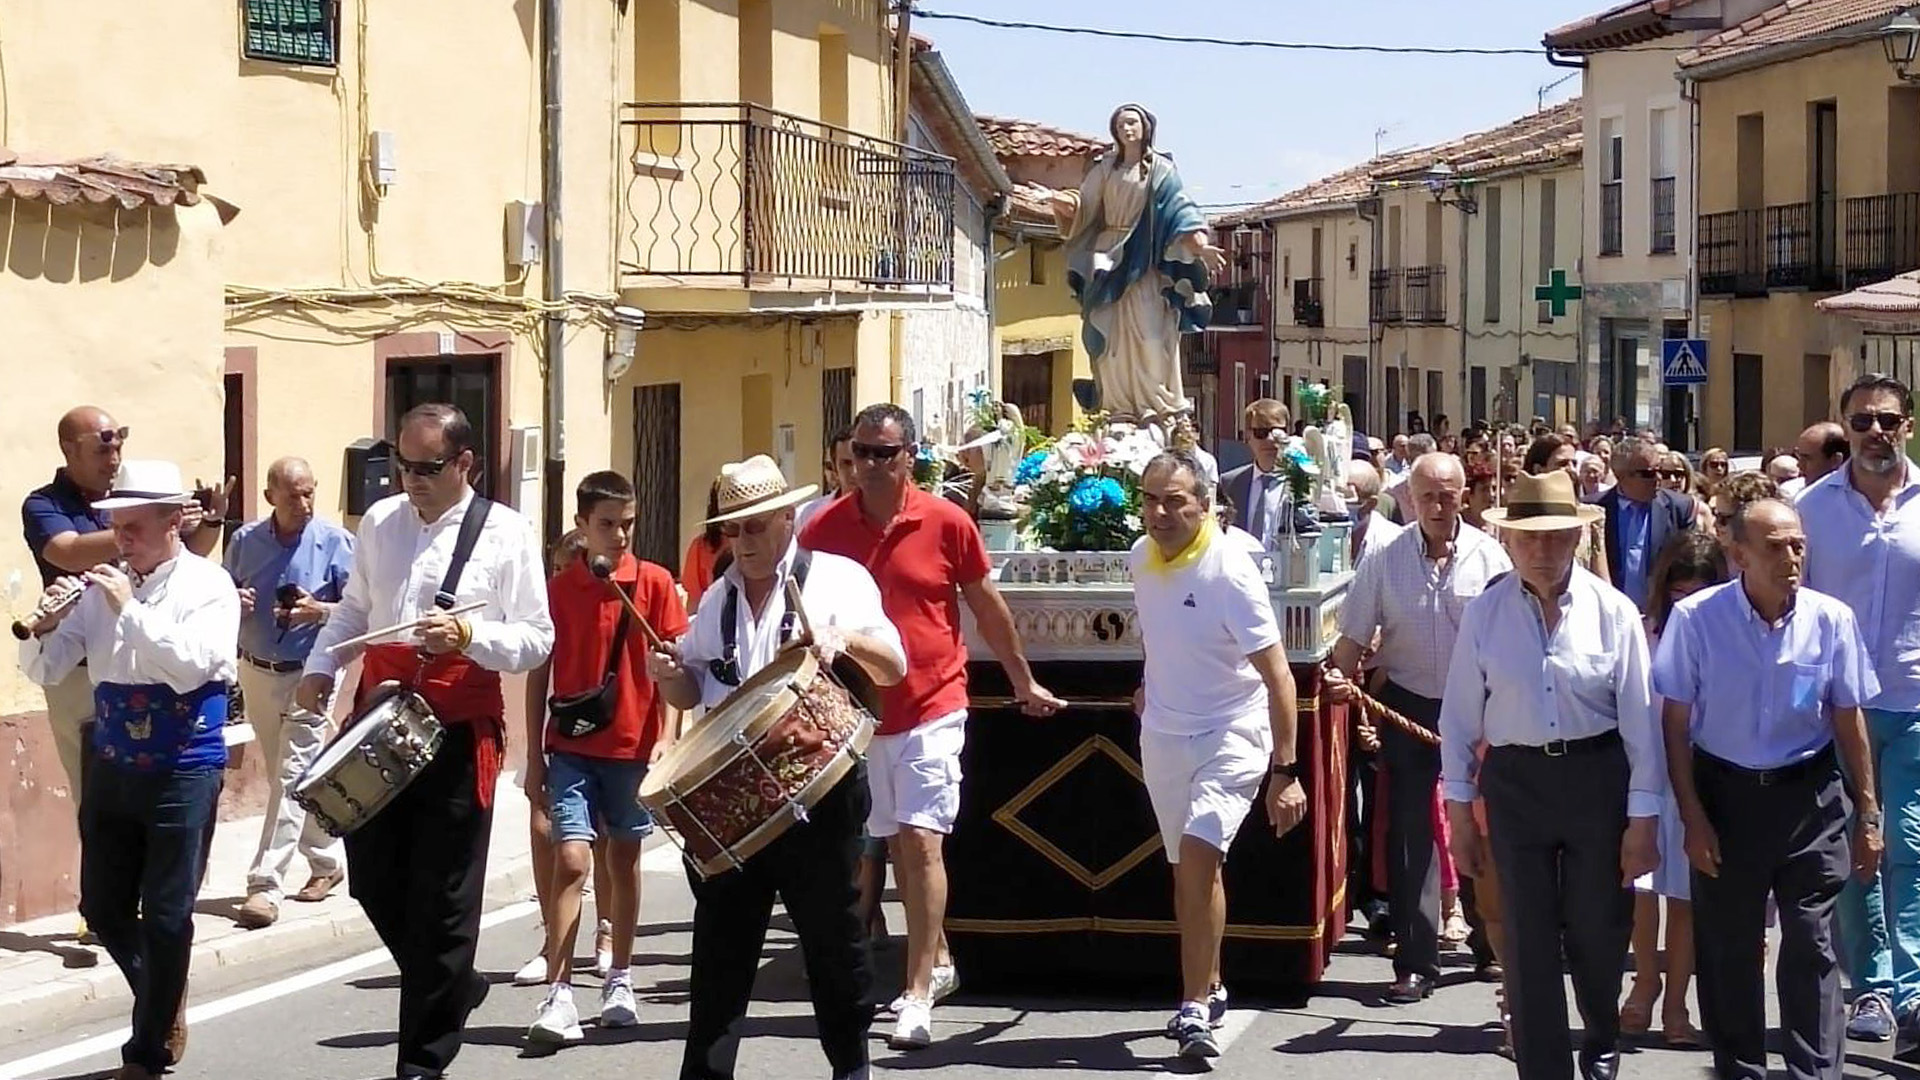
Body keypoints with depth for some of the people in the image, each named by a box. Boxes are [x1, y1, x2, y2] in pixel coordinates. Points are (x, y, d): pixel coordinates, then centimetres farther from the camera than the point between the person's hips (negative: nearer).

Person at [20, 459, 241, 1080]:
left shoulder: (209, 585, -8)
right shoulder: (103, 587, 3)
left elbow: (191, 667, -24)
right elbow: (45, 672, 2)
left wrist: (129, 607, -24)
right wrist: (42, 628, -18)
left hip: (184, 772, -5)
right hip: (111, 769, 5)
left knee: (166, 917, 0)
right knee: (103, 910, 10)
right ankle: (164, 998, 36)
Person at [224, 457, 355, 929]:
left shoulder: (335, 542, -9)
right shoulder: (245, 541, 2)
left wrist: (319, 611, -24)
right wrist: (233, 602, -10)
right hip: (256, 673, 5)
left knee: (291, 777, -10)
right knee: (284, 778, 14)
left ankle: (266, 884, -11)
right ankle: (326, 860, 32)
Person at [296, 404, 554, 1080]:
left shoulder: (505, 535, -6)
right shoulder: (379, 522, 8)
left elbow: (537, 641, -7)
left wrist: (466, 635, -23)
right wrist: (320, 669, 3)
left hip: (458, 735, -5)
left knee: (441, 899, 0)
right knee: (373, 880, 10)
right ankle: (451, 988, 35)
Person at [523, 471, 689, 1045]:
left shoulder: (655, 583, -1)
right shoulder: (557, 589, 0)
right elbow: (538, 674, 5)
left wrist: (667, 736, -8)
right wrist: (534, 756, 3)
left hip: (634, 746, 1)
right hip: (570, 748, -1)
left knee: (624, 858, 12)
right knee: (572, 859, -11)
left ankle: (620, 979, 27)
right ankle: (559, 997, -12)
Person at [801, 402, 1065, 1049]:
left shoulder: (947, 524, -6)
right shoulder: (825, 529, 0)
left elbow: (987, 607, 6)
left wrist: (1023, 682, 15)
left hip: (932, 709, -4)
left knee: (920, 842, -12)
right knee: (896, 845, 15)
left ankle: (918, 994, -12)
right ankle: (937, 961, 33)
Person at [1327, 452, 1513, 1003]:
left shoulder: (1488, 556, -6)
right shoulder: (1385, 559, -4)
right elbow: (1355, 635, 0)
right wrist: (1340, 677, -19)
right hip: (1408, 705, 1)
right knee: (1409, 834, 1)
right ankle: (1415, 964, 5)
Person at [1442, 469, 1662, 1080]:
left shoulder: (1612, 612, -6)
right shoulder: (1484, 615, -2)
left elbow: (1639, 716, -3)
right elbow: (1460, 717, 3)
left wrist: (1643, 817, -4)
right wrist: (1460, 811, 4)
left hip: (1597, 777, -1)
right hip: (1515, 781, 1)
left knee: (1598, 928, 10)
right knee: (1529, 939, 4)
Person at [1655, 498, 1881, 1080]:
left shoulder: (1831, 619, -7)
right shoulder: (1696, 619, -12)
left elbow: (1848, 720, 3)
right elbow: (1676, 725, -5)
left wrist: (1868, 813, 5)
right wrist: (1692, 817, -7)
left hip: (1808, 797, 1)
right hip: (1725, 795, 0)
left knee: (1811, 947, 0)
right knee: (1728, 950, 9)